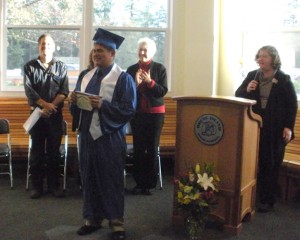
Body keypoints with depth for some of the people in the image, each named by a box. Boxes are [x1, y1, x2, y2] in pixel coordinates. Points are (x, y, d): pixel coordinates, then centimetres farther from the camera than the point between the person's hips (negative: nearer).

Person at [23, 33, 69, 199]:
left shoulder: (61, 67, 6)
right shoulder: (30, 67, 5)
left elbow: (64, 92, -2)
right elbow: (28, 90, -5)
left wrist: (51, 107, -15)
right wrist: (45, 104, -17)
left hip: (55, 115, 0)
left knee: (54, 150, 5)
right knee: (37, 150, 4)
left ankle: (54, 185, 13)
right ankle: (36, 186, 11)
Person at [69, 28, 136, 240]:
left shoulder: (123, 78, -6)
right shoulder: (86, 77, 13)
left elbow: (129, 110, -14)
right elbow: (76, 109, 16)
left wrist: (103, 105, -24)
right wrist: (75, 101, -7)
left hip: (110, 138, -6)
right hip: (88, 135, 6)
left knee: (112, 181, 1)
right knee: (89, 179, 10)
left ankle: (117, 223, 12)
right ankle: (93, 218, 23)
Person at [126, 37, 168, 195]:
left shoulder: (160, 68, -2)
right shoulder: (131, 69, 3)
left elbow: (163, 91, -7)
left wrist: (150, 81, -21)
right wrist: (136, 83, -16)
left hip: (155, 113, -1)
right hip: (137, 113, 2)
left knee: (152, 148, 1)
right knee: (138, 148, 1)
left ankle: (149, 183, 10)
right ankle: (139, 182, 10)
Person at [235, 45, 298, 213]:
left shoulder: (284, 79, -2)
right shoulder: (252, 76, 8)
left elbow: (292, 105, -1)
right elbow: (238, 95, 12)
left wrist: (289, 127, -9)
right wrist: (246, 90, -10)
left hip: (275, 130, -2)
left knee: (272, 164, 3)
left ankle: (268, 201, 11)